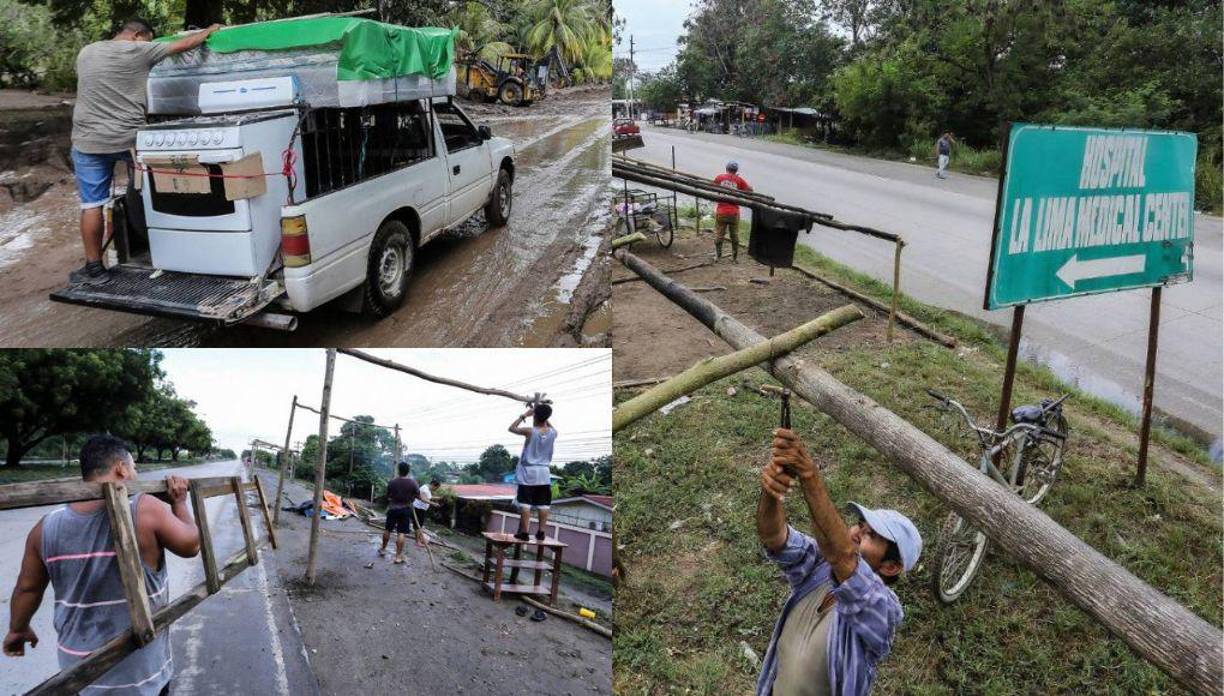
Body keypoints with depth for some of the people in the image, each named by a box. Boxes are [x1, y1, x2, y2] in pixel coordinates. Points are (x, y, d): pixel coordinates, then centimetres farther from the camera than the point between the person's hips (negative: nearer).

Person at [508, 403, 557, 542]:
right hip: (544, 473, 3)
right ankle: (541, 532, 9)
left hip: (528, 472, -3)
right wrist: (544, 415, 16)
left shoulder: (530, 431, -14)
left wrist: (524, 415, 4)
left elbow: (512, 428, 2)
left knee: (525, 503, 1)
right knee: (543, 504, 7)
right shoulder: (553, 433, -4)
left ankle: (524, 532, 0)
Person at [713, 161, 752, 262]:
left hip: (721, 212, 0)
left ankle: (717, 256, 18)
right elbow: (750, 190, 2)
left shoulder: (719, 177, -1)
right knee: (735, 236, 11)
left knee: (718, 235, 12)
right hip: (734, 212, 0)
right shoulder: (739, 180, -3)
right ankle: (735, 258, 17)